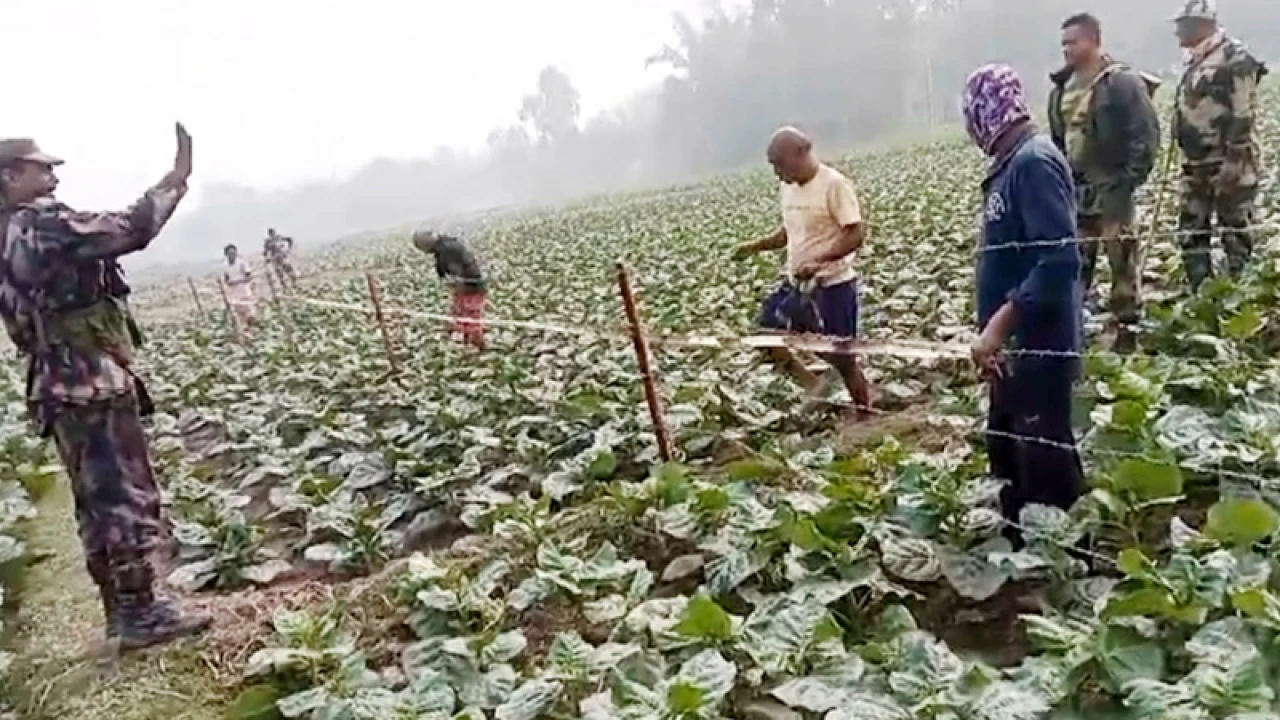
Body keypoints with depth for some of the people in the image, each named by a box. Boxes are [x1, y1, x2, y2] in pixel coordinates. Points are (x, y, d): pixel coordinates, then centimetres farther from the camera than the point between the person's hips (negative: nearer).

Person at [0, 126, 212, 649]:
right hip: (93, 383, -10)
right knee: (128, 498, -5)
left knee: (98, 503, 12)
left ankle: (122, 612, 19)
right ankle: (141, 614, 0)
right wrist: (176, 180, -9)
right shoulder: (42, 222, -13)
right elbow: (131, 230, -19)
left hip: (60, 387, 10)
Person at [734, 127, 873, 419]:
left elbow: (856, 234, -20)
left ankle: (865, 418, 21)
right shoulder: (789, 188, 7)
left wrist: (818, 261, -31)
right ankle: (814, 385, 17)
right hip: (797, 283, 8)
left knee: (841, 358, 1)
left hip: (832, 285, -8)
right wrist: (758, 245, 1)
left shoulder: (834, 184, -17)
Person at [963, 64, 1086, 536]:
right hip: (1017, 346, 10)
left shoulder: (1034, 161, -17)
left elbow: (1060, 261, -25)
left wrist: (998, 326, -26)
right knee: (1009, 461, 19)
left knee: (1046, 466, -1)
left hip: (1039, 346, -10)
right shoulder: (1012, 164, 12)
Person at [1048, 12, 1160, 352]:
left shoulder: (1123, 82, -8)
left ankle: (1127, 331, 6)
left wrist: (1129, 181, -17)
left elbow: (1146, 134, -12)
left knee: (1123, 264, -1)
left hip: (1112, 191, -6)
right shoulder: (1062, 89, 12)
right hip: (1074, 193, 7)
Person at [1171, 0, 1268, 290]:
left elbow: (1244, 115, -17)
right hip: (1197, 163, 9)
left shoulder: (1235, 58, -12)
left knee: (1236, 232, -2)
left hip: (1230, 163, -9)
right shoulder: (1195, 61, 15)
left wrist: (1234, 160, -22)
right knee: (1191, 231, 9)